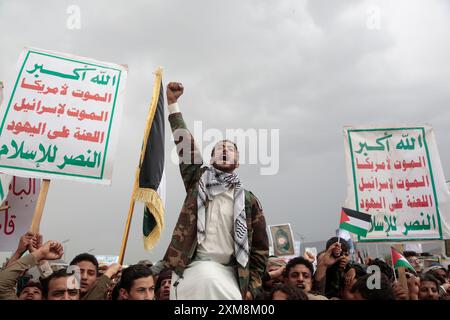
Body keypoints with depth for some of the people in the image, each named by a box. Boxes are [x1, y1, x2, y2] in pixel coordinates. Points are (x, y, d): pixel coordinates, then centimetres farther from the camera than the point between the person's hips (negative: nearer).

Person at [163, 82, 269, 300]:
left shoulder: (248, 200, 8)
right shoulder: (198, 179, 10)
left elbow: (260, 247, 9)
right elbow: (185, 143, 1)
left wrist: (252, 286, 2)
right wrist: (172, 103, -2)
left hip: (228, 271, 1)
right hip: (194, 266, 0)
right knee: (210, 282, -25)